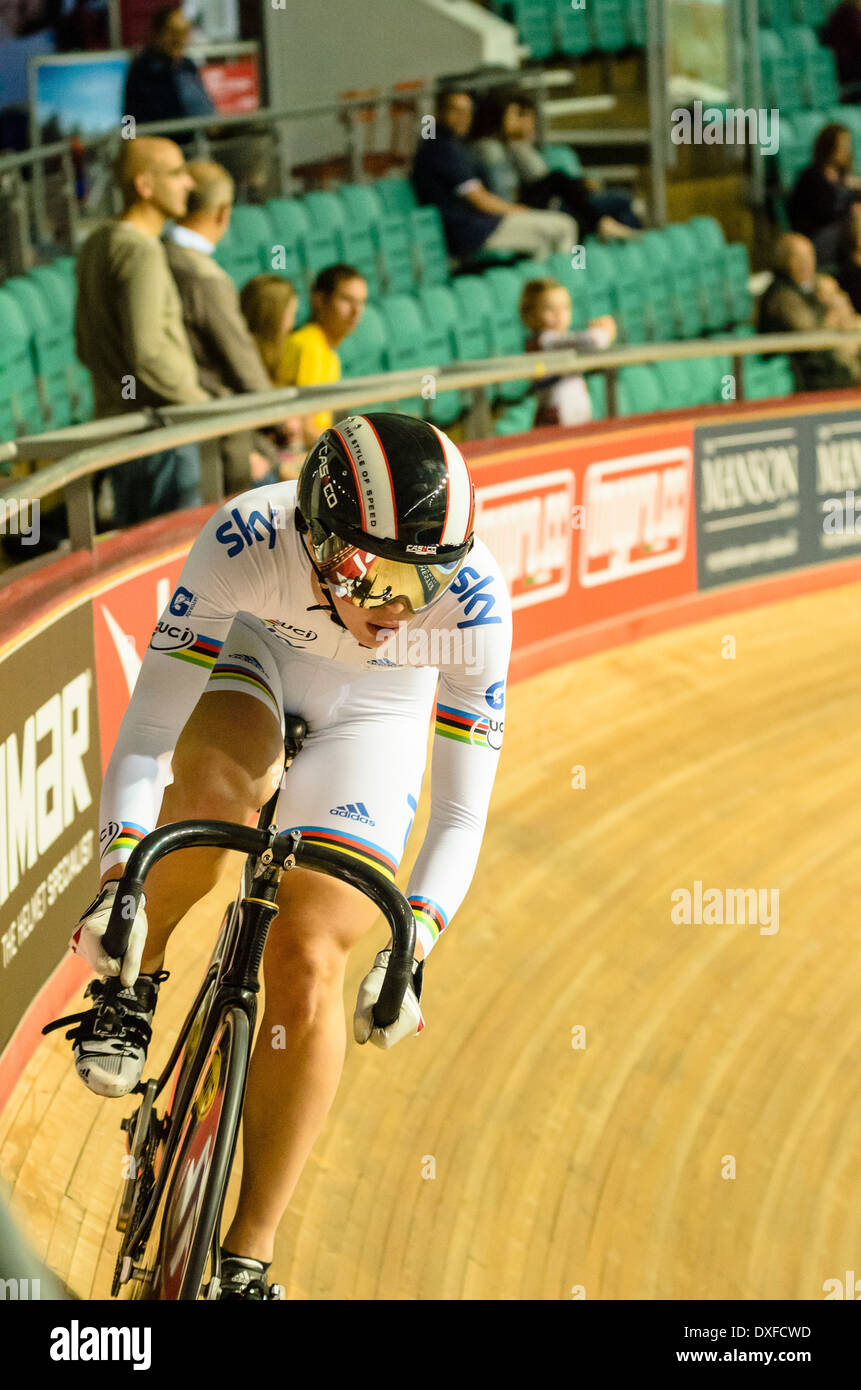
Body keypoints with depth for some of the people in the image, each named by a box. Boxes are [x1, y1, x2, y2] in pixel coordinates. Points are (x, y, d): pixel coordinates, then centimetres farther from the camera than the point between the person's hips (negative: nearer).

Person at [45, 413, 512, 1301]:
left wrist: (411, 950, -40)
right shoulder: (246, 543, -38)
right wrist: (117, 879, -47)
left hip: (370, 721, 0)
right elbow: (142, 740, -33)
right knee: (222, 778, -37)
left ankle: (246, 1261, -2)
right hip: (248, 663, 0)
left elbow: (459, 814, -27)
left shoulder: (472, 602, -35)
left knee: (307, 969, -14)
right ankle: (132, 984, -10)